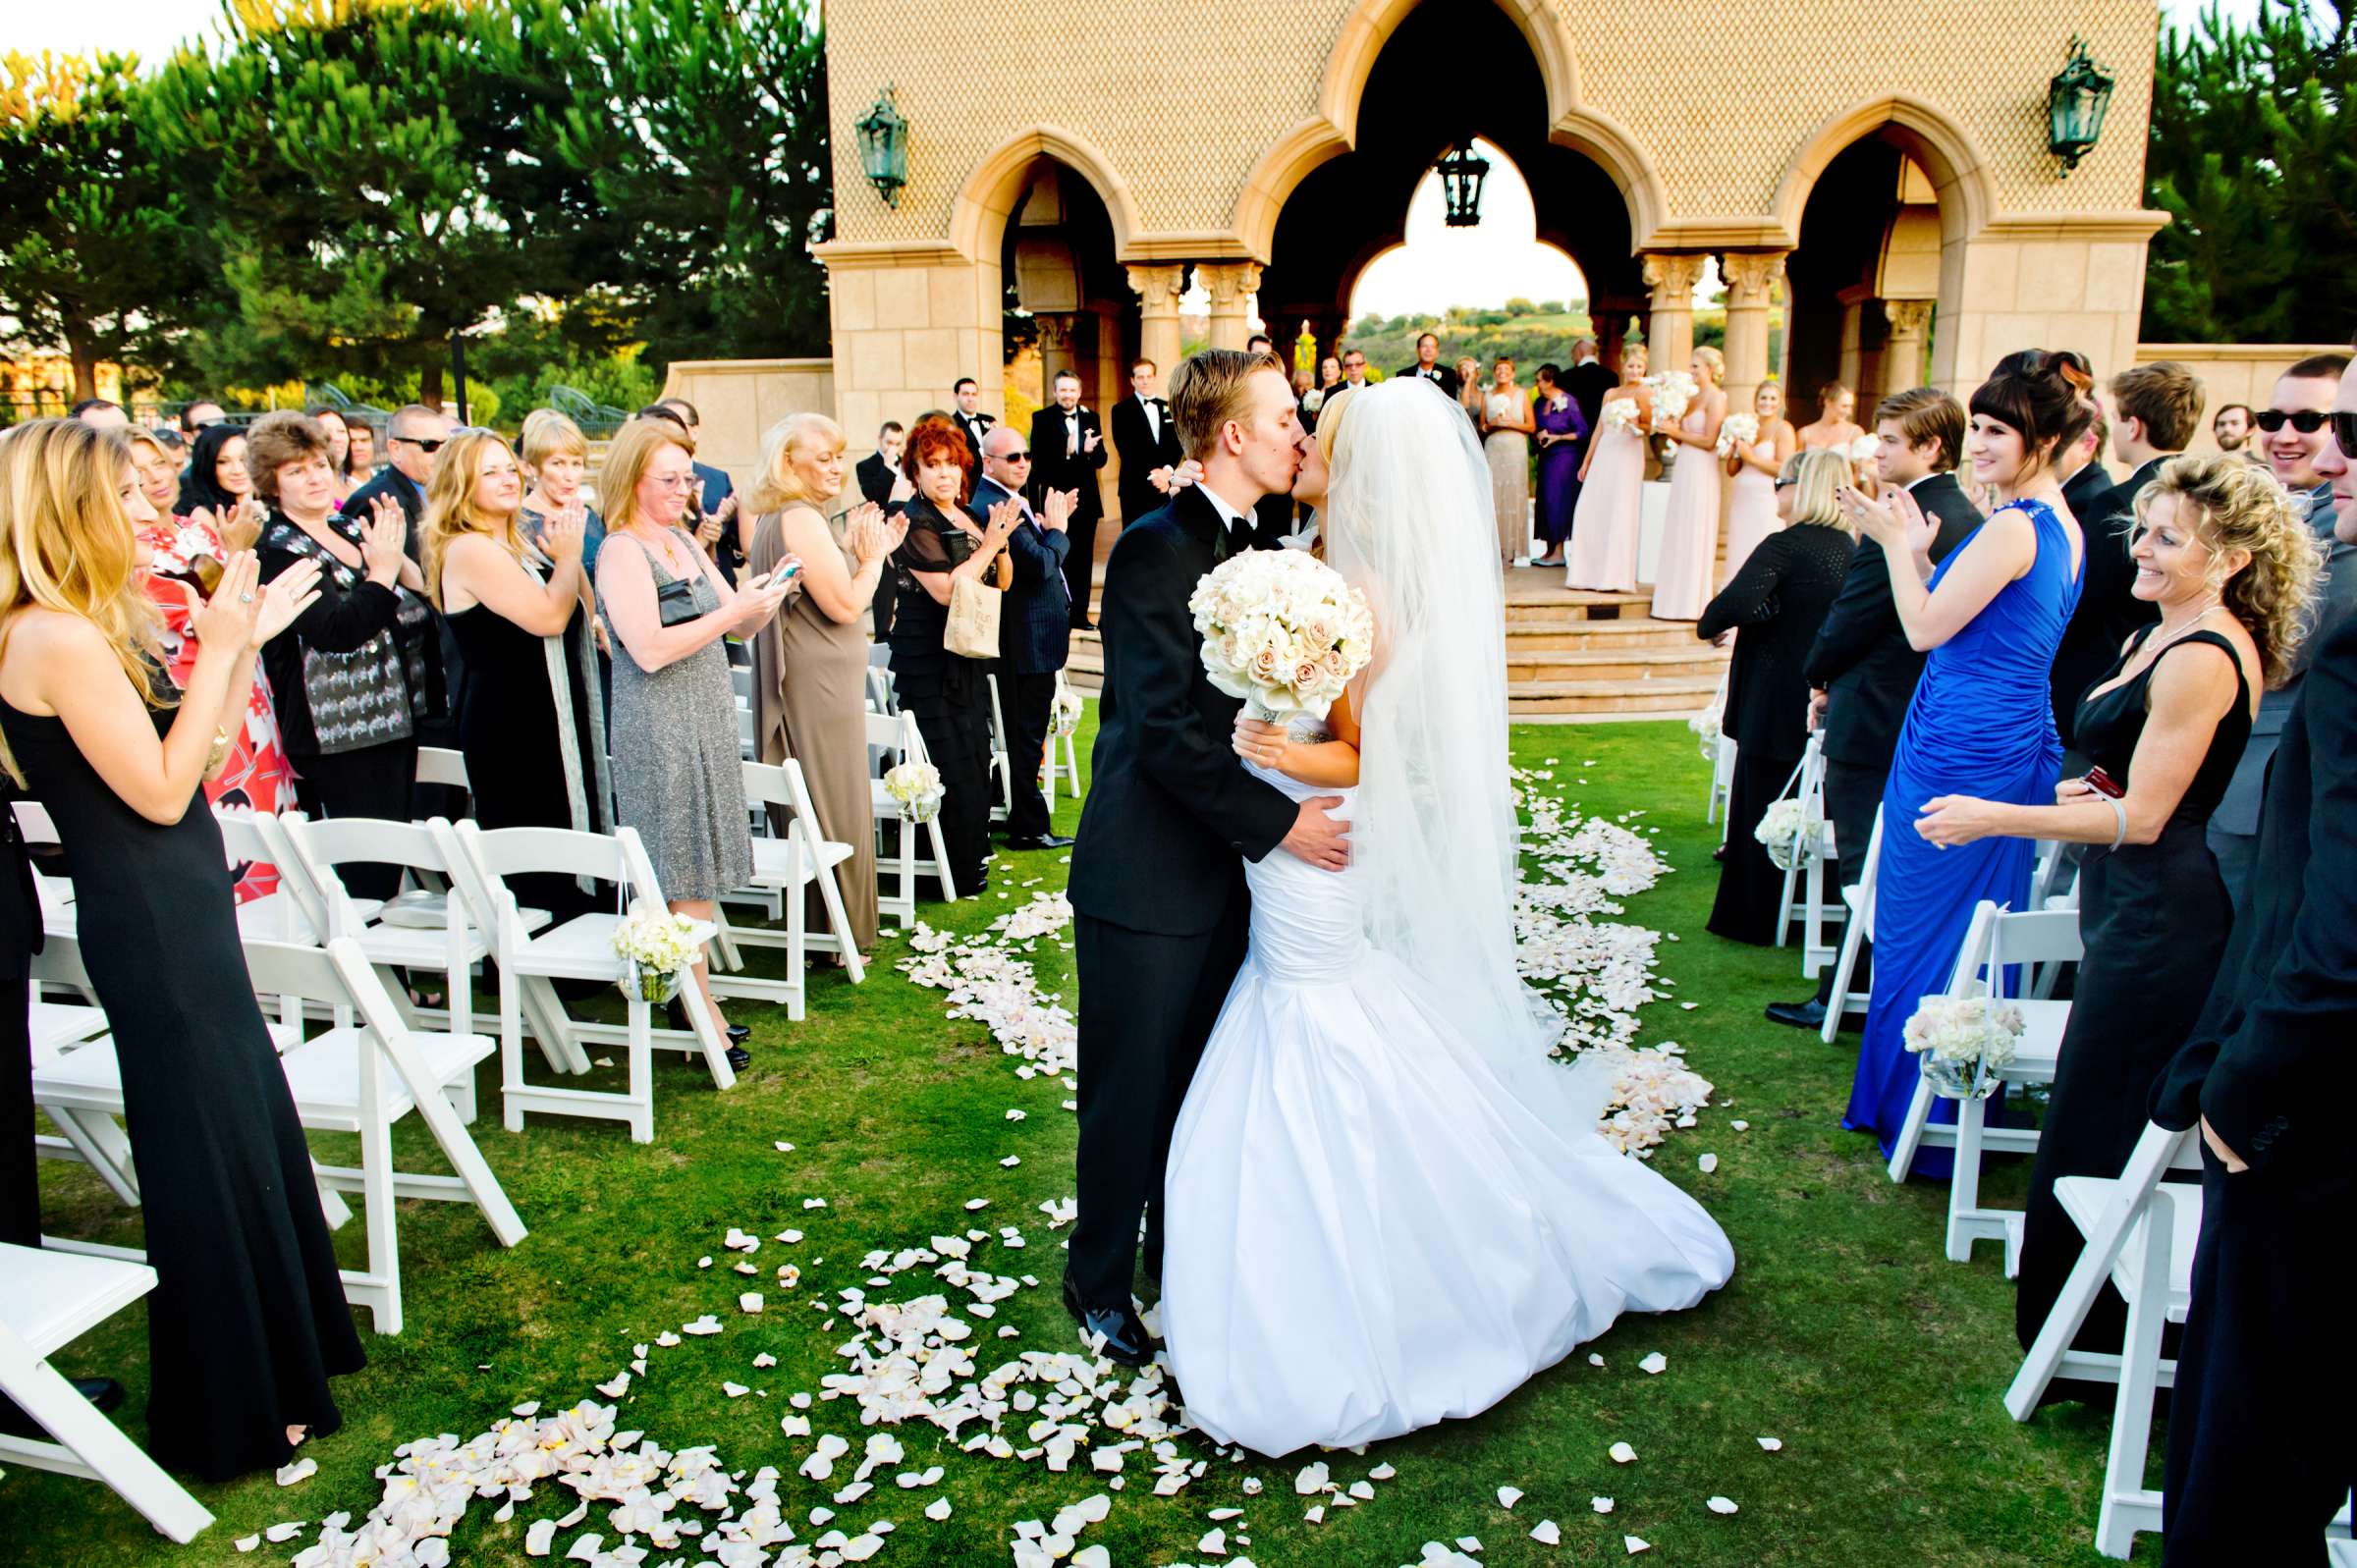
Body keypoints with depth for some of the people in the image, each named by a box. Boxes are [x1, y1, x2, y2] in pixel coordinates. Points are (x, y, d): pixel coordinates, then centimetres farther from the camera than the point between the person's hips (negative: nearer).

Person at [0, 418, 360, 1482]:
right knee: (207, 1154, 3)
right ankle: (231, 1414, 21)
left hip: (180, 914, 10)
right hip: (150, 927, -10)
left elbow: (197, 758, 11)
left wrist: (246, 643, 7)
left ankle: (279, 1348, 39)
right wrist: (219, 649, -18)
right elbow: (160, 790, -21)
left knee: (251, 1124, 20)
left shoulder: (92, 627, 11)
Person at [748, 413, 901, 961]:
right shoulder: (802, 520, -18)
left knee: (806, 810, 16)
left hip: (797, 686, 10)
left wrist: (857, 551, 12)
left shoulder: (775, 520, 15)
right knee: (837, 810, -1)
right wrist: (873, 554, -7)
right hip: (820, 689, -10)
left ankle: (809, 925, 26)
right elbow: (846, 607, -20)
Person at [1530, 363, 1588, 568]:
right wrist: (1539, 436, -5)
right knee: (1545, 501, 5)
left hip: (1564, 456, -7)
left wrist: (1558, 437, -13)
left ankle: (1558, 552, -6)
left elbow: (1583, 432, -9)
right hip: (1545, 457, 7)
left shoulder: (1568, 402, -9)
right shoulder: (1540, 403, 9)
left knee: (1556, 499, -9)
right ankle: (1549, 551, 9)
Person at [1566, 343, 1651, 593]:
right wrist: (1586, 461, 17)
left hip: (1628, 456, -6)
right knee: (1591, 512, 0)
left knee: (1620, 514, -7)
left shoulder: (1644, 392, 1)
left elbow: (1650, 426, -8)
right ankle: (1592, 574, 6)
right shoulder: (1610, 393, 18)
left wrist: (1634, 424, -27)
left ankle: (1615, 577, -5)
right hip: (1603, 456, 6)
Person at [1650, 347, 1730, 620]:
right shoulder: (1694, 396, 16)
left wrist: (1676, 432, -13)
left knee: (1694, 535, -5)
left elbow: (1709, 441, -16)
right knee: (1679, 535, 9)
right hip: (1684, 470, 9)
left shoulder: (1715, 397, -9)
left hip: (1701, 472, -9)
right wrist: (1670, 429, -1)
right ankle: (1678, 600, 14)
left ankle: (1691, 602, 0)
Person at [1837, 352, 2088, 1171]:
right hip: (2013, 741, 10)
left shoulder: (2013, 527, -18)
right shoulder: (2061, 526, 12)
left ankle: (1921, 1112, 16)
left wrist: (1896, 543, -6)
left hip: (1963, 748, -10)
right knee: (1979, 926, 18)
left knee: (1927, 922, 3)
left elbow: (1927, 627, -17)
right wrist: (1920, 551, 9)